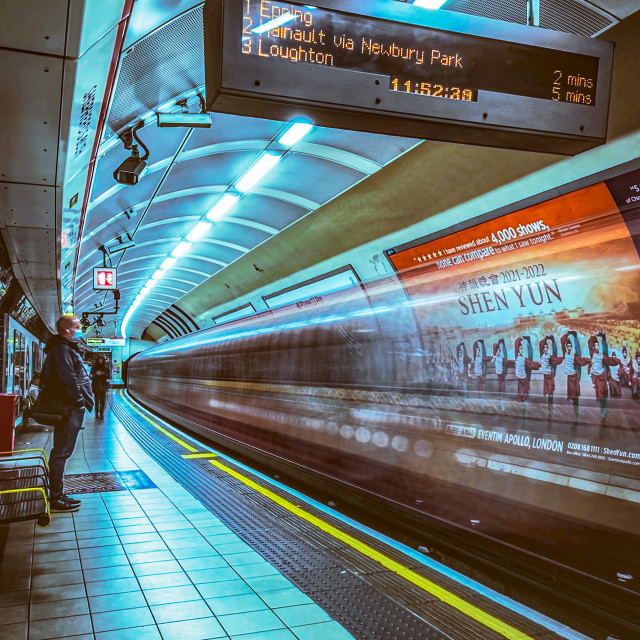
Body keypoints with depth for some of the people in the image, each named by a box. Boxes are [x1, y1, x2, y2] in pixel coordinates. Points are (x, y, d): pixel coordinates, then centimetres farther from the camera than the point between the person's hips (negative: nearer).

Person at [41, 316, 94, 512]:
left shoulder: (66, 348, 21)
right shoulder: (62, 349, -12)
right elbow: (67, 378, -21)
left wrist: (79, 401, 19)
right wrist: (78, 400, -16)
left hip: (69, 408, 11)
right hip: (70, 408, -11)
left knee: (61, 451, 14)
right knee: (61, 452, -7)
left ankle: (57, 494, 23)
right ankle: (56, 499, -2)